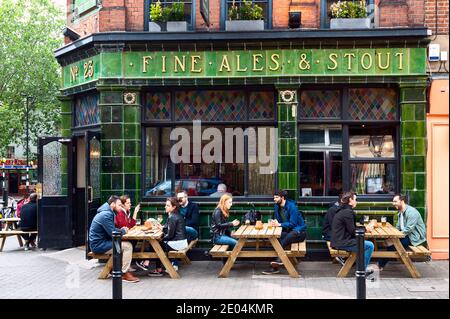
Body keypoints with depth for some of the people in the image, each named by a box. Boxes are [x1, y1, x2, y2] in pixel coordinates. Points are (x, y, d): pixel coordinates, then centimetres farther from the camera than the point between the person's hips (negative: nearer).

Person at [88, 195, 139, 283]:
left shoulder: (107, 213, 13)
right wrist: (123, 231, -3)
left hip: (99, 243, 11)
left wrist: (121, 230, 2)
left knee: (125, 244, 13)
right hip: (99, 245, -11)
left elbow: (111, 230, 21)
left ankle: (125, 269, 12)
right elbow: (113, 234, -23)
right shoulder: (106, 215, -19)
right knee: (128, 246, -15)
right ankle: (124, 274, -9)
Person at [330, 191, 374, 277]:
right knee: (370, 245, -8)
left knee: (362, 241, 26)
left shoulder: (342, 210, 15)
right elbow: (352, 231, -16)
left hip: (338, 240, 11)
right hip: (342, 243, -11)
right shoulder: (348, 212, -16)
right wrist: (365, 229, -2)